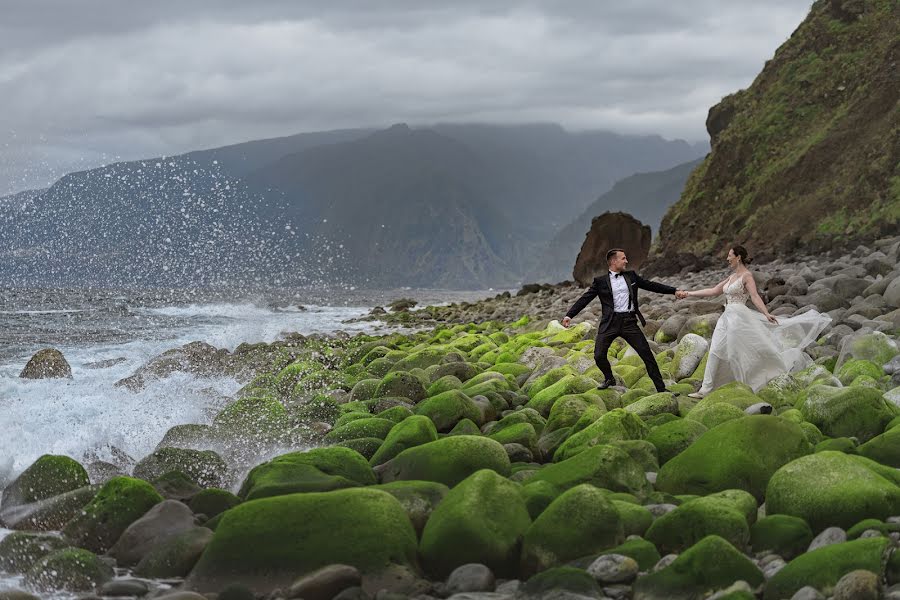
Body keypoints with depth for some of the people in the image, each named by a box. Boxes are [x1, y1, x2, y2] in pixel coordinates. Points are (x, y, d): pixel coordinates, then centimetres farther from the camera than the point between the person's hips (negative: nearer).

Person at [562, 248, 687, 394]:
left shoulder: (631, 276, 13)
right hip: (610, 322, -2)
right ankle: (609, 379, 21)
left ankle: (661, 388, 7)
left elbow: (651, 285, 15)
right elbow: (585, 299, 0)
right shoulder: (600, 281, 4)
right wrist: (569, 315, -11)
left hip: (629, 322, 2)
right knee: (599, 355, -9)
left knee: (647, 354, -2)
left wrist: (674, 291, 9)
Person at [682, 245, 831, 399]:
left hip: (739, 316, -8)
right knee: (715, 351, 1)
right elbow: (714, 291, 24)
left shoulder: (747, 276, -6)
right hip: (727, 318, 8)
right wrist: (690, 294, 24)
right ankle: (706, 389, 3)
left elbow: (755, 296, -17)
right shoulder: (732, 277, 19)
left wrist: (766, 314, -31)